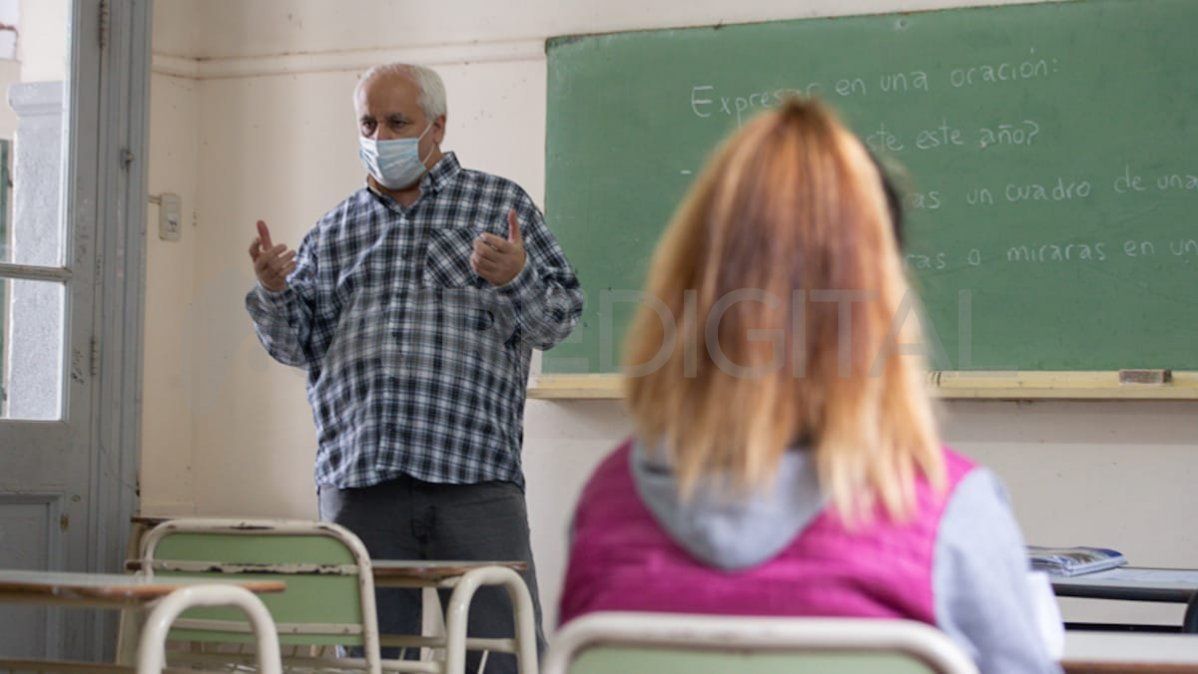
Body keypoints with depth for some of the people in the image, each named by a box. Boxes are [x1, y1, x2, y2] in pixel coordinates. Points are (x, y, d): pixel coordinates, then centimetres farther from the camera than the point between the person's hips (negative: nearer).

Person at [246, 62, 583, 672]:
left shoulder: (500, 204, 10)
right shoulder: (333, 232, 18)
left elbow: (558, 320, 5)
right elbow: (295, 346, 15)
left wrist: (516, 277, -15)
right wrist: (273, 291, -5)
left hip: (475, 477, -3)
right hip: (359, 480, 3)